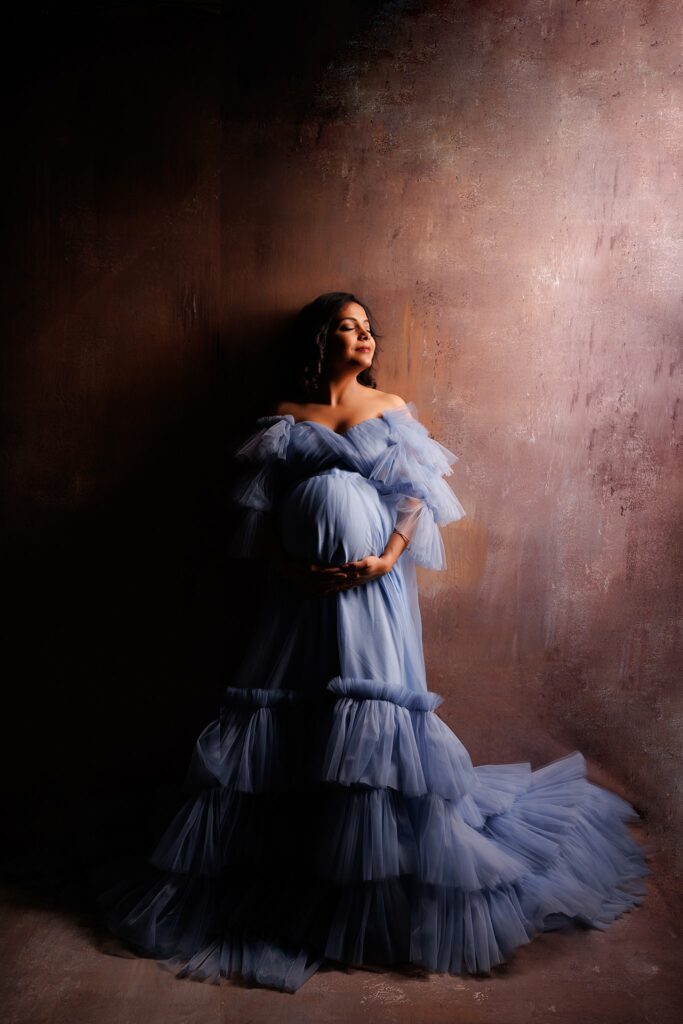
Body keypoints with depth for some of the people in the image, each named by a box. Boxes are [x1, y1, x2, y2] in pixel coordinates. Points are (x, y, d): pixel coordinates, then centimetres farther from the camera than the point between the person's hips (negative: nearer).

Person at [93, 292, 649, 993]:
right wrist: (289, 569, -11)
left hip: (375, 582, 0)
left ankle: (380, 883, 13)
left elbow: (415, 494, 4)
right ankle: (281, 861, 22)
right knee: (283, 715, 3)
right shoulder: (284, 418, 8)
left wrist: (388, 557, -12)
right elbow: (258, 507, 3)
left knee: (376, 713, -3)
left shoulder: (391, 409, 10)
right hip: (302, 587, 1)